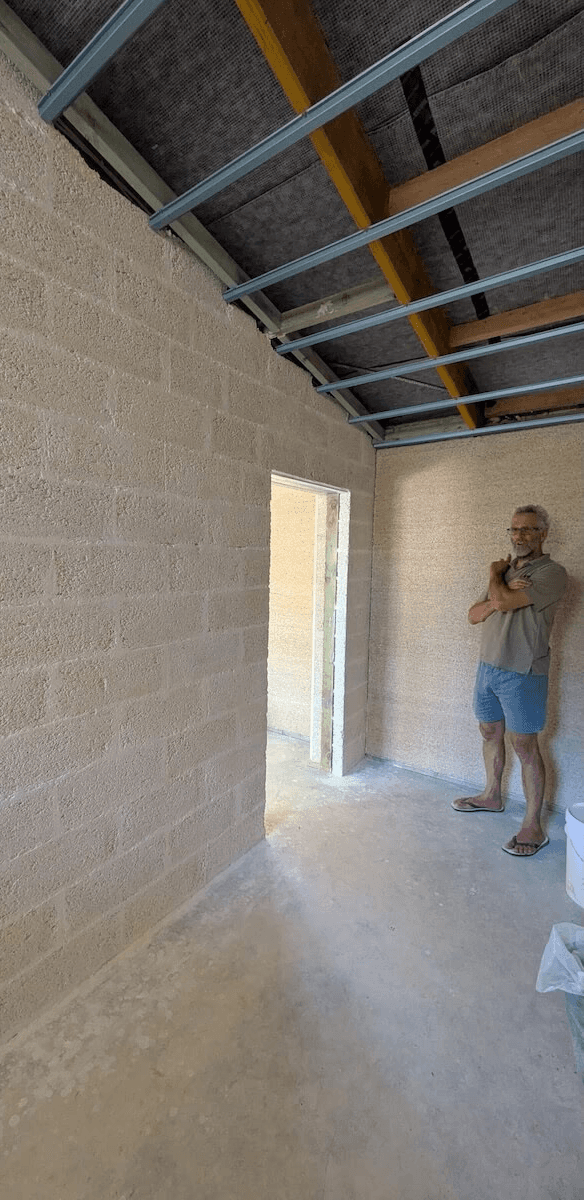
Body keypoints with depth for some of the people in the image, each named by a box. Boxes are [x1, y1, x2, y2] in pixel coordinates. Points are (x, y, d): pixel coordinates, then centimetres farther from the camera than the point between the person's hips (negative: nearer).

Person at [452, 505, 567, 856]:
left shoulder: (552, 573, -12)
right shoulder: (506, 571, 12)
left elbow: (505, 602, -25)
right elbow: (474, 615, 6)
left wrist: (495, 575, -5)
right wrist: (501, 594, -13)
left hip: (522, 674, -7)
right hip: (488, 666, 7)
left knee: (525, 747, 1)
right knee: (491, 733, 18)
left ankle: (533, 826, 15)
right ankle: (492, 796, 37)